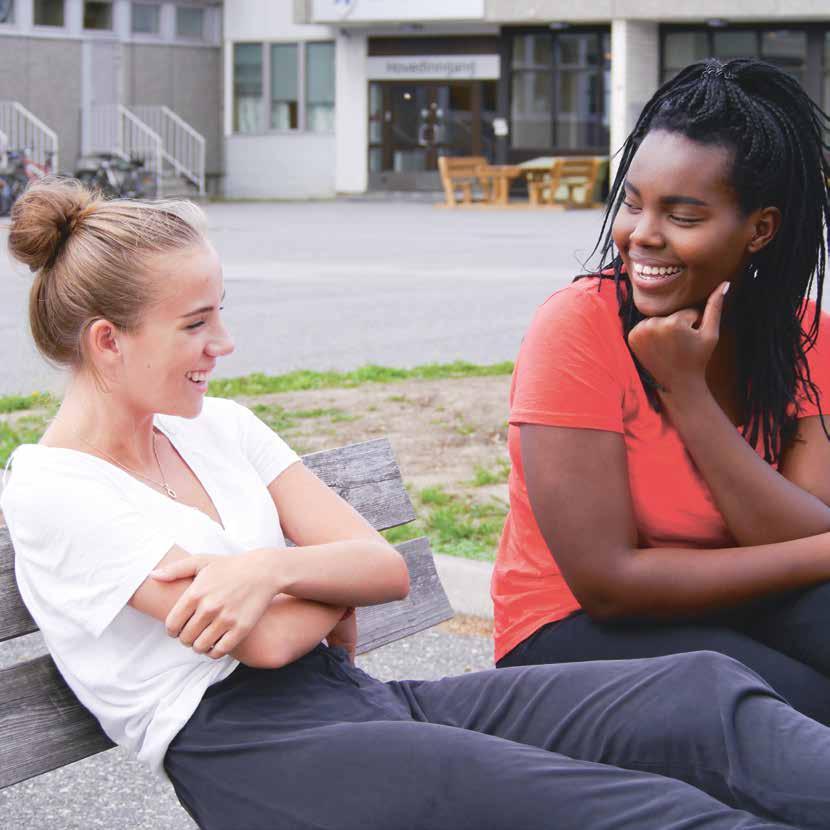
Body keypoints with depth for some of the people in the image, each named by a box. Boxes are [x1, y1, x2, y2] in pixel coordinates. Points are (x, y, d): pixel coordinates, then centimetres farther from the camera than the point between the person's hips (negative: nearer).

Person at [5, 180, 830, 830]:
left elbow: (386, 567, 7)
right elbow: (267, 641, -13)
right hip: (253, 756, -7)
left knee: (703, 692, -15)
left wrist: (273, 568, -13)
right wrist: (338, 583, 7)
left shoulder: (218, 426, 17)